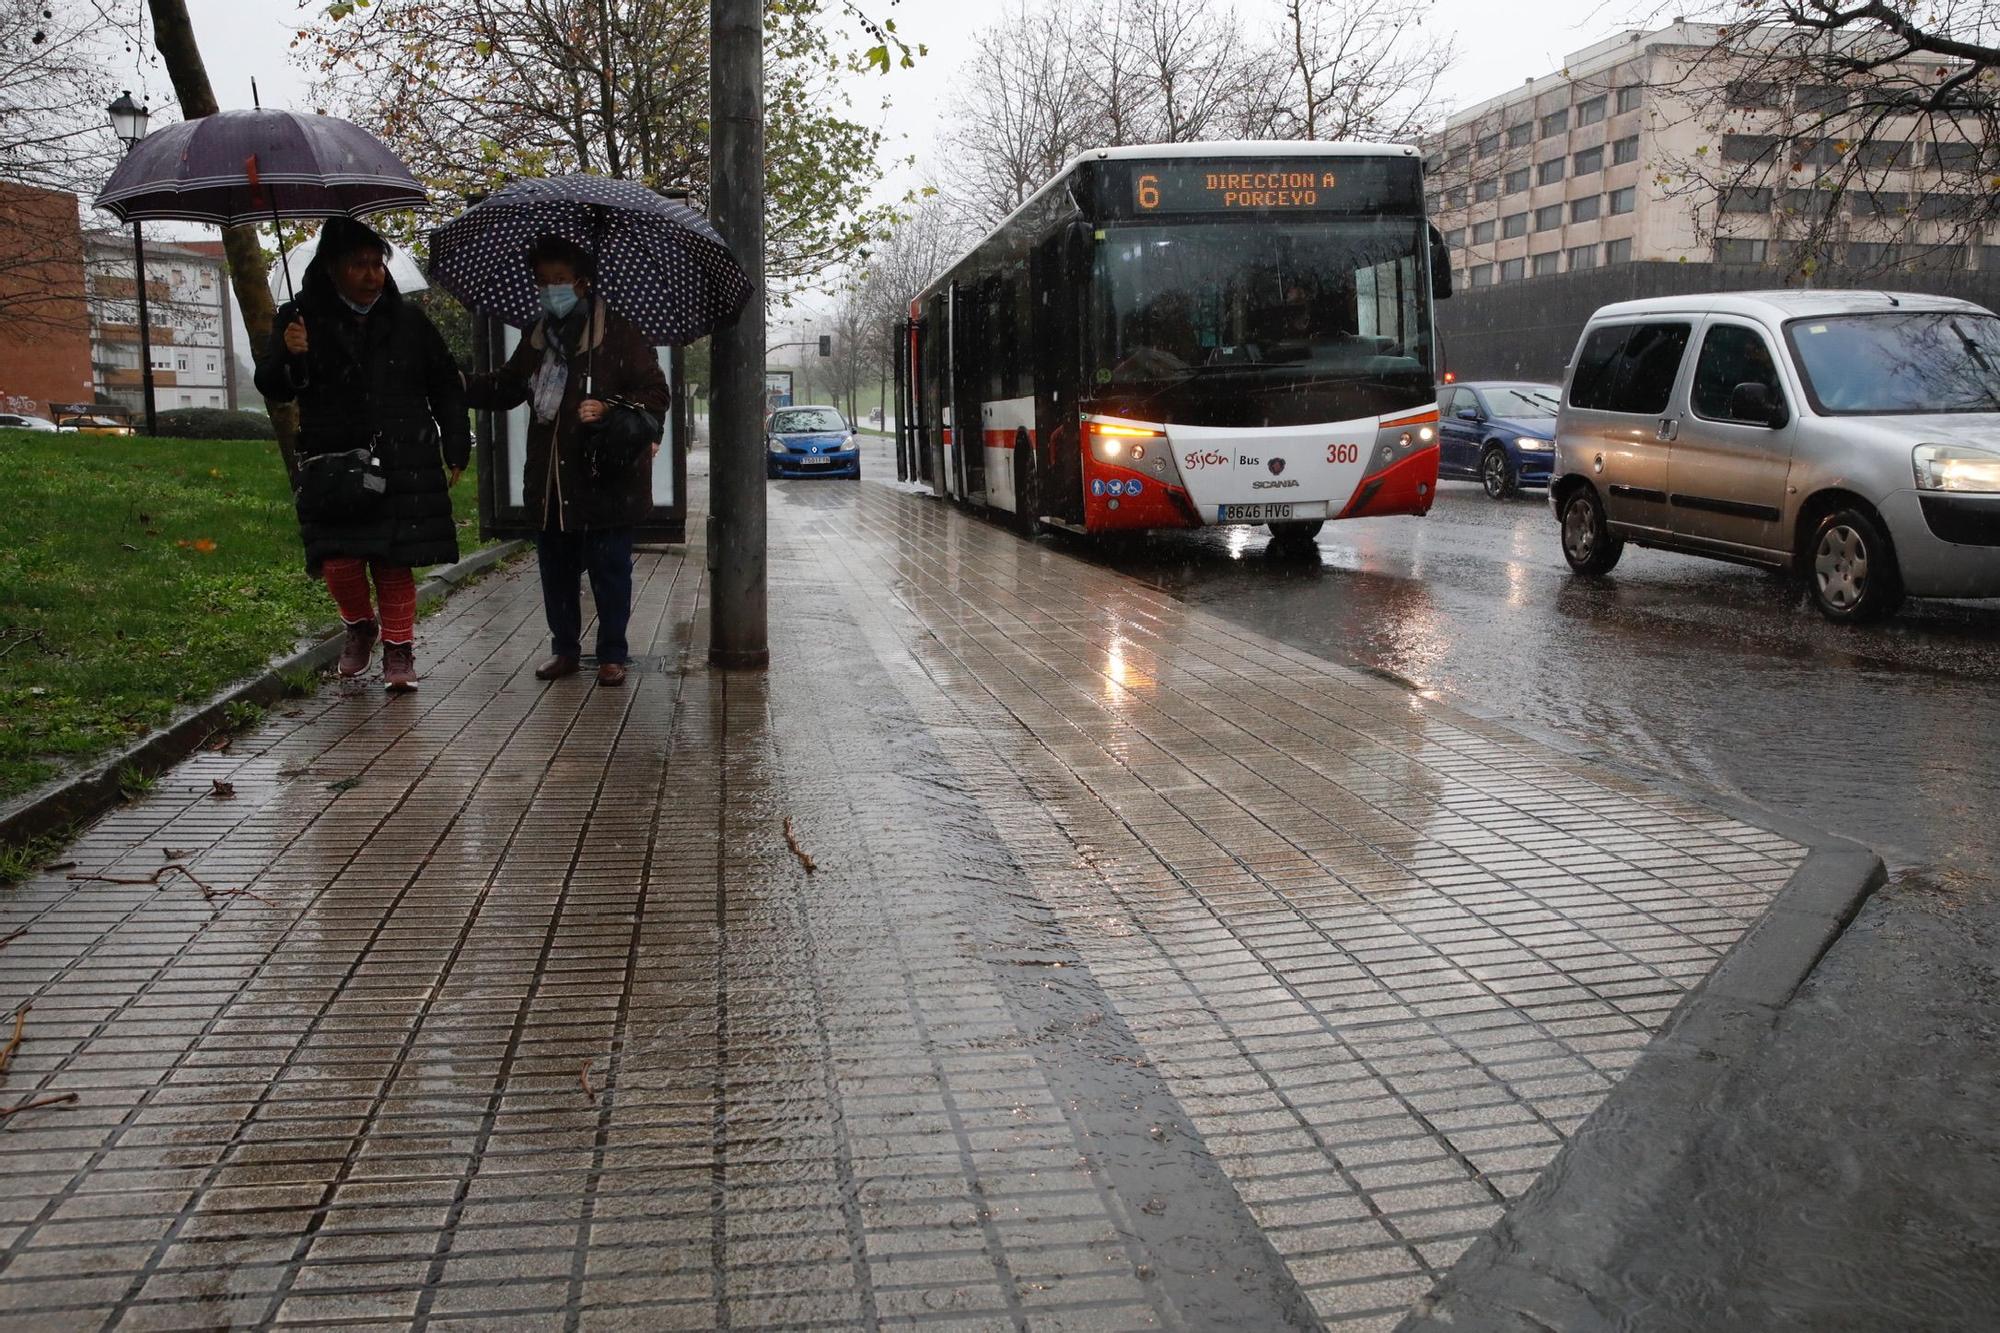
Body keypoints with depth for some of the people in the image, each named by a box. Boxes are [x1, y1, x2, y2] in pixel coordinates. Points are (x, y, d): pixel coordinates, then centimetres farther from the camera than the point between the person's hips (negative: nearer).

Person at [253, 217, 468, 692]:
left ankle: (398, 650, 15)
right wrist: (288, 356, -21)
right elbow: (271, 387, 0)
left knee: (394, 563, 1)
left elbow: (445, 386, 17)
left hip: (403, 468, 1)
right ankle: (359, 625, 23)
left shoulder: (407, 320, 9)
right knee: (339, 562, -8)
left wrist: (456, 448, 11)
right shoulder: (302, 317, 4)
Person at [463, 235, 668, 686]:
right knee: (556, 569, 12)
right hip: (550, 482, 6)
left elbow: (655, 394, -9)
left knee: (609, 571, 1)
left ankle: (612, 655, 12)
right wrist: (464, 384, 8)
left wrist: (610, 410, -23)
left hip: (605, 480, -6)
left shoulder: (619, 334, -6)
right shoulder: (537, 339, 14)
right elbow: (506, 387, 24)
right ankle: (565, 650, 25)